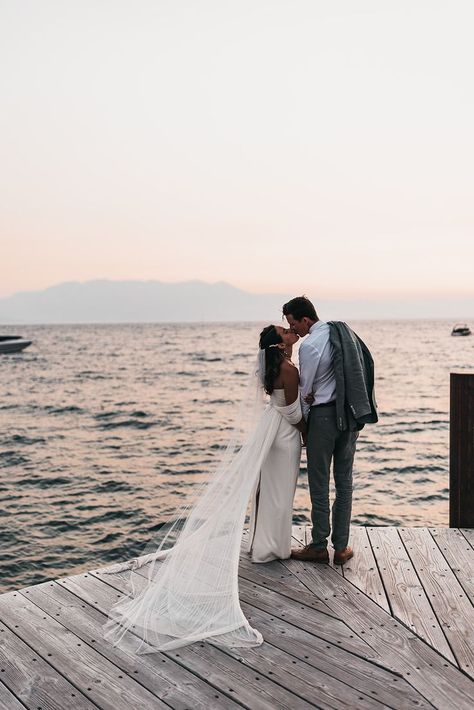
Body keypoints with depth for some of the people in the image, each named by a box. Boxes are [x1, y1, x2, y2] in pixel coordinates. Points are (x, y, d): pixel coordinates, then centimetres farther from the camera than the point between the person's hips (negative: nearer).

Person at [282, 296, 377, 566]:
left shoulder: (310, 345, -15)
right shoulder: (344, 331, 8)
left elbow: (305, 389, -7)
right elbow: (366, 364, 10)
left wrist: (302, 421, 7)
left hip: (324, 415, -7)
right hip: (351, 414, 7)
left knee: (319, 483, 4)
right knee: (344, 480, 11)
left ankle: (319, 547, 11)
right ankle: (342, 547, 16)